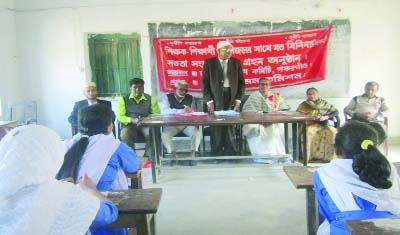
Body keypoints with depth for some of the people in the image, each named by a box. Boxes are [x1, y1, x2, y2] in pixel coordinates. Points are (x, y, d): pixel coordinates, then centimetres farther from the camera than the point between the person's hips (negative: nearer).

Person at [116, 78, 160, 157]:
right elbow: (120, 116, -2)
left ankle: (147, 156, -13)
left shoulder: (151, 99, 4)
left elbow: (156, 115, 3)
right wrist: (132, 120, -19)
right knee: (124, 135, -32)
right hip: (130, 125, 0)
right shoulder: (123, 99, 3)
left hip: (146, 124, 0)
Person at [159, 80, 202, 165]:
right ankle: (174, 155, -14)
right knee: (164, 135, -29)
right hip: (172, 124, -1)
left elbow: (194, 110, 3)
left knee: (197, 133, -27)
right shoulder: (168, 97, 3)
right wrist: (181, 111, -24)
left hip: (187, 124, 1)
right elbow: (164, 111, -14)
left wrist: (190, 110, -24)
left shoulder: (190, 98, 12)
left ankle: (192, 155, -15)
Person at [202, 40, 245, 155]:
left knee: (230, 127, 4)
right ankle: (216, 154, 9)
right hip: (215, 98, -1)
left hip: (232, 98, 2)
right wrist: (209, 100, -7)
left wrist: (238, 99, 0)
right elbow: (205, 83, 1)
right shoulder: (209, 63, 3)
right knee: (216, 127, -1)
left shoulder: (236, 62, 9)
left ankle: (230, 154, 13)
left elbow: (241, 82, 10)